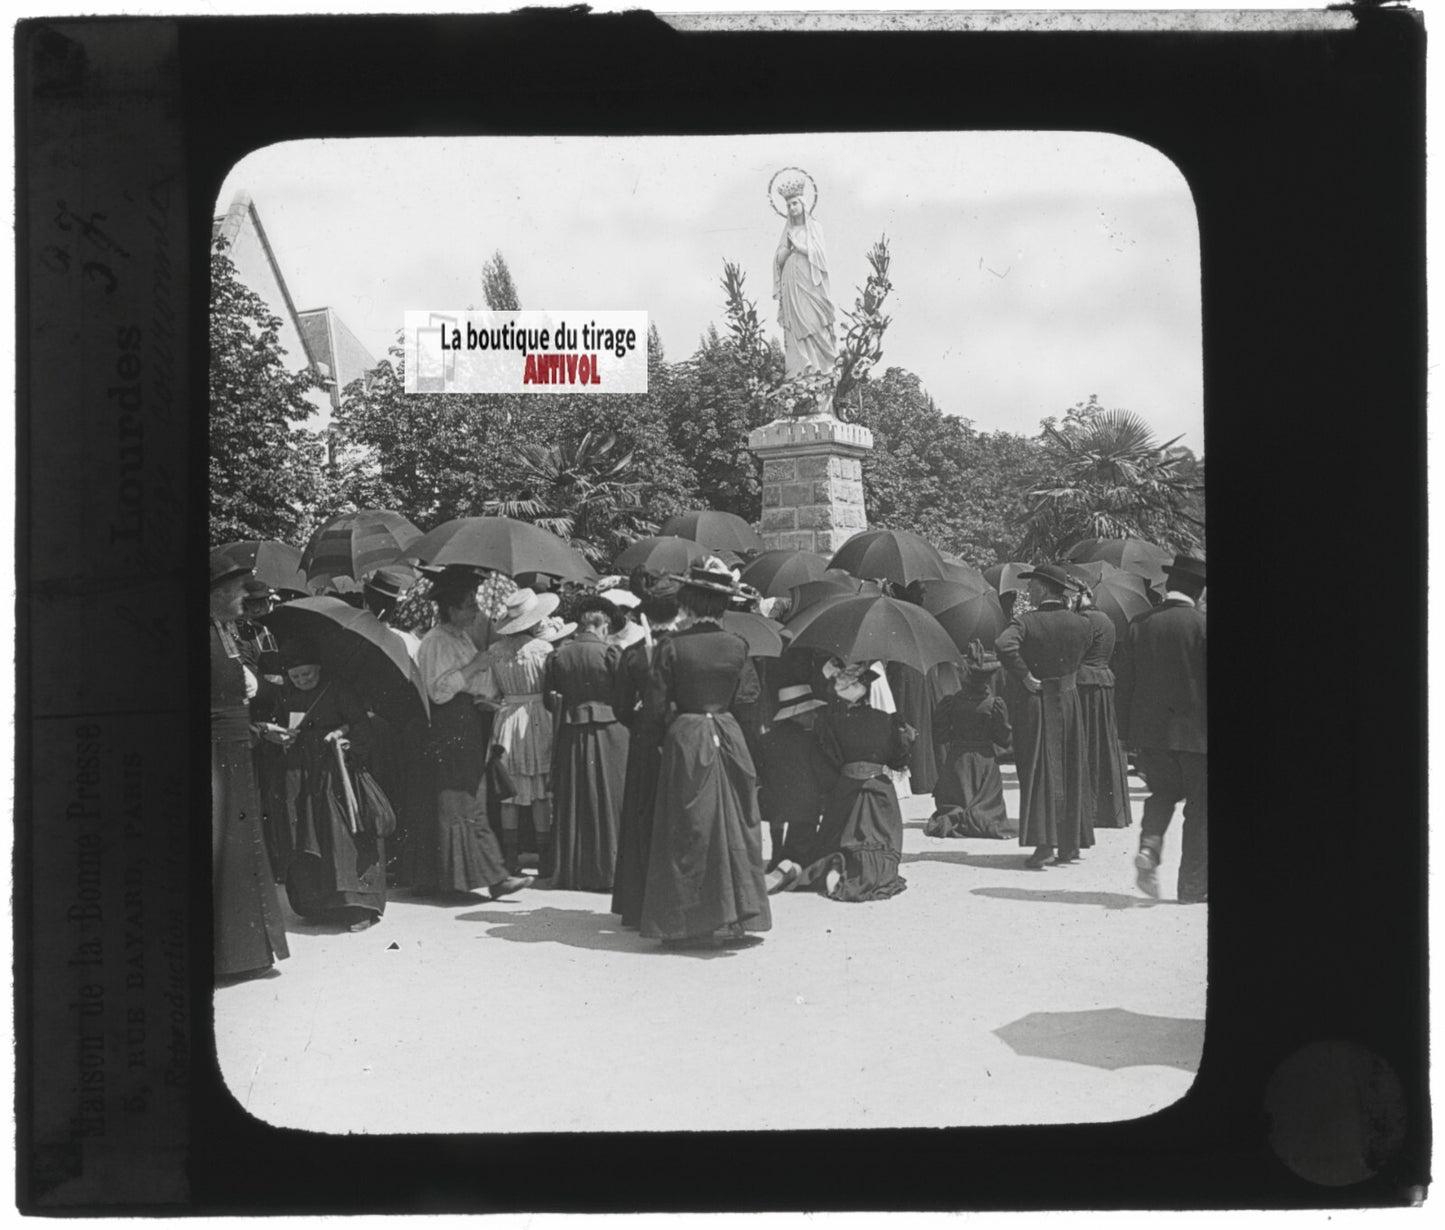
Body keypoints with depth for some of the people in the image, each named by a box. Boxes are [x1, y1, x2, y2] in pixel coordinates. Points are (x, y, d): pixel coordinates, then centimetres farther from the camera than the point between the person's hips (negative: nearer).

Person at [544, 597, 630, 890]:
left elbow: (548, 695, 4)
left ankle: (570, 871, 17)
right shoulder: (609, 653, -10)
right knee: (607, 802, 4)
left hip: (570, 734, 4)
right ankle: (605, 871, 5)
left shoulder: (558, 656, 1)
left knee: (572, 804, 12)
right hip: (607, 731, -4)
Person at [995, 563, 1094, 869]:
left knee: (1040, 772, -1)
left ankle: (1043, 843, -9)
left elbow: (1004, 645, -30)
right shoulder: (1082, 624, 2)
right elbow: (1080, 660, 13)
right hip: (1069, 701, 4)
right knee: (1069, 772, 12)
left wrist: (1025, 676, -20)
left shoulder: (1026, 622, -13)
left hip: (1037, 703, -4)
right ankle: (1069, 844, 17)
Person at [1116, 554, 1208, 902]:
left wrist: (1128, 733, 11)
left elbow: (1125, 682, 4)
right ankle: (1194, 884, 11)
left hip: (1150, 730, 4)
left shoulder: (1139, 625, 1)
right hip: (1195, 730, -3)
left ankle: (1149, 847, -2)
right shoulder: (1201, 624, -10)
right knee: (1199, 807, 8)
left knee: (1163, 792, 23)